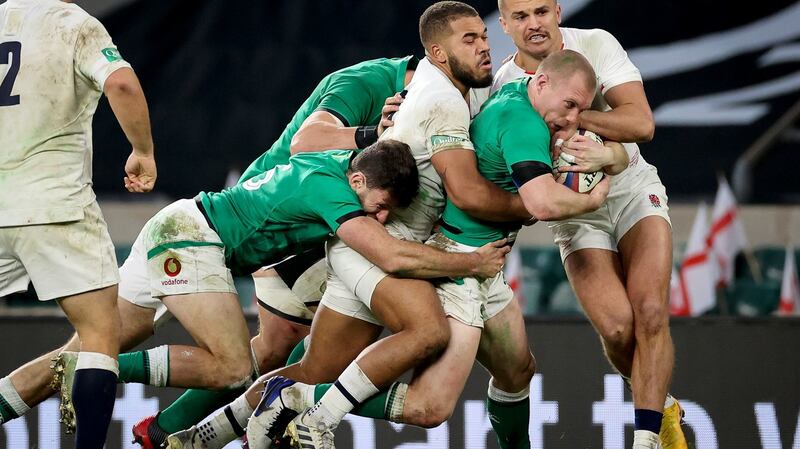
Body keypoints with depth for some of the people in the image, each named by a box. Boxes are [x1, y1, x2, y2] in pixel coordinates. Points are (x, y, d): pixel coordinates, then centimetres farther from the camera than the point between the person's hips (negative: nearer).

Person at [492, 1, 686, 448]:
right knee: (617, 327, -18)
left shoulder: (596, 45, -11)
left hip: (633, 191, 0)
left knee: (650, 312, -20)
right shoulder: (502, 87, -10)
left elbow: (641, 124, -21)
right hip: (575, 213, 0)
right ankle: (662, 406, 9)